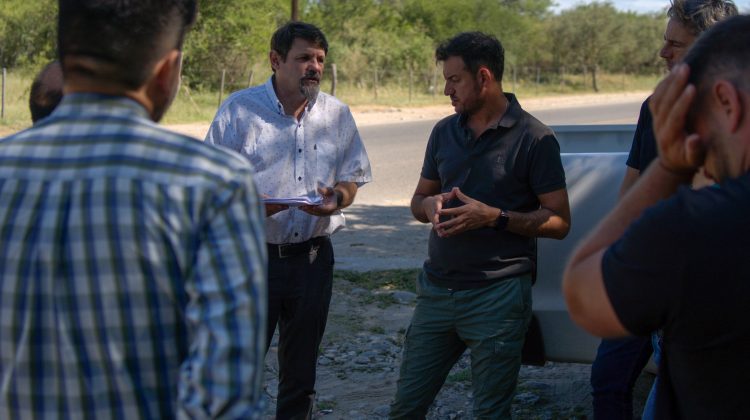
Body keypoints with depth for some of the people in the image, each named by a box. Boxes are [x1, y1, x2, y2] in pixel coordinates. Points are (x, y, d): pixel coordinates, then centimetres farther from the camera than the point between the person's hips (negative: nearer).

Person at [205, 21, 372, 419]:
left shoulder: (336, 113, 7)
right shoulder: (239, 109, -5)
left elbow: (351, 177, 12)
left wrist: (337, 197, -11)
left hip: (312, 256, 4)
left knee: (300, 371, 14)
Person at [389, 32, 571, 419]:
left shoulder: (534, 139, -9)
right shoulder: (445, 132, 8)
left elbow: (558, 222, -9)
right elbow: (419, 198, 17)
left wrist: (494, 217, -21)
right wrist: (429, 205, -7)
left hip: (497, 296, -5)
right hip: (437, 290, 5)